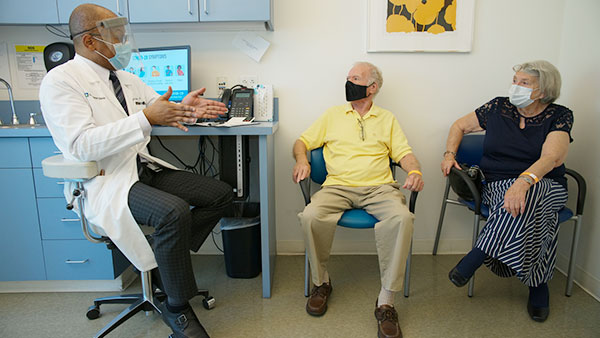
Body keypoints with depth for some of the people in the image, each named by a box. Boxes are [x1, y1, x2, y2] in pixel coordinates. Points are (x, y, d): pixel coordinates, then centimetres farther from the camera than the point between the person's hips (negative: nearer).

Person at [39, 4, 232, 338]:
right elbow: (82, 145, -21)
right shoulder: (60, 81, -8)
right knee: (174, 211, -34)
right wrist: (146, 119, -28)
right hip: (105, 182, -8)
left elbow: (161, 109, 18)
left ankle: (166, 259, 8)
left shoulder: (128, 80, 16)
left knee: (221, 194, -3)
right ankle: (177, 309, -13)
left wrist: (186, 107, -7)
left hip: (146, 168, 8)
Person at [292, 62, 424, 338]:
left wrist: (414, 171, -10)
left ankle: (386, 301, -21)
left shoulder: (387, 118, 21)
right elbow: (302, 141, 19)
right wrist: (301, 160, -4)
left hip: (378, 187, 0)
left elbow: (404, 152, 12)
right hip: (338, 187, 1)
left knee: (401, 218, -32)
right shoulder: (333, 114, 22)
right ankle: (321, 282, -4)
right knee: (311, 216, -30)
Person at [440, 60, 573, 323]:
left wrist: (523, 182, -39)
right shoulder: (498, 108, 6)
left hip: (544, 186, -2)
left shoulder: (559, 117, -2)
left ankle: (477, 257, -31)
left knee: (526, 198, -38)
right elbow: (460, 126, 16)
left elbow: (551, 158, -19)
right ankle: (538, 282, -19)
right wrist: (449, 155, -2)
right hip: (497, 185, 2)